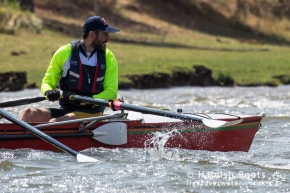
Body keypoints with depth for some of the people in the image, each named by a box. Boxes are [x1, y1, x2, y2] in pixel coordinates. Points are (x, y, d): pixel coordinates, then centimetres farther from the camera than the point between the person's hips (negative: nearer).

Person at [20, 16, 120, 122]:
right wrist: (48, 92, -18)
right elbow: (47, 81, 8)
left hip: (91, 113, -3)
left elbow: (111, 92, -2)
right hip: (64, 109, 3)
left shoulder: (108, 58, 4)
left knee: (54, 122, -31)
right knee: (28, 113, -21)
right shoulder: (65, 52, 3)